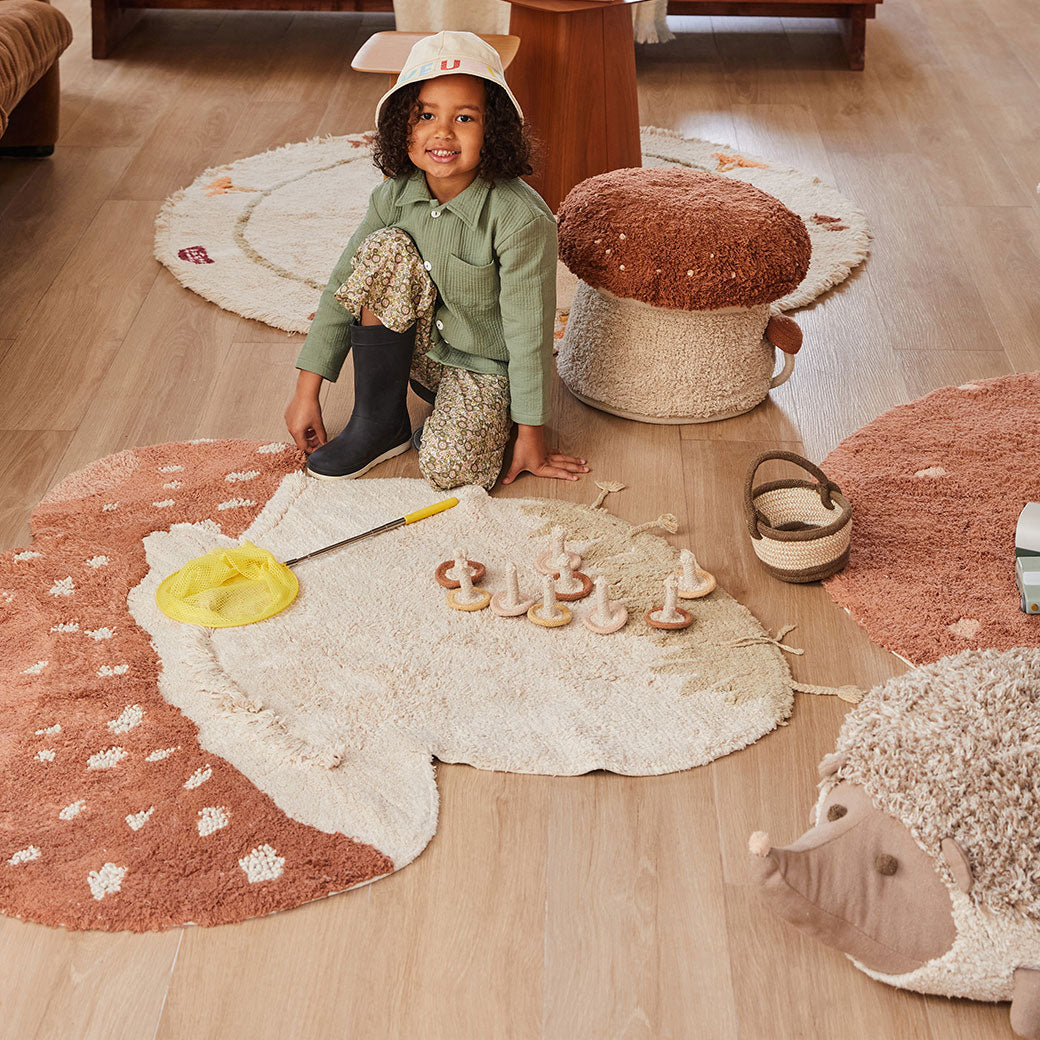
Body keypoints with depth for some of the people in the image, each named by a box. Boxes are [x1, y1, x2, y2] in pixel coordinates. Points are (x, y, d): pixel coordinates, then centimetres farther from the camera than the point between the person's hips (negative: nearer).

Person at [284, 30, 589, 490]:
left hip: (484, 366, -4)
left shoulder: (522, 219, -27)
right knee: (386, 249, -24)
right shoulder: (396, 195, -12)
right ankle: (380, 421, -9)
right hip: (419, 349, 5)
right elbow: (343, 287, -7)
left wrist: (530, 436, -14)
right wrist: (306, 391, -8)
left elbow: (529, 332, -21)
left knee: (447, 469, -30)